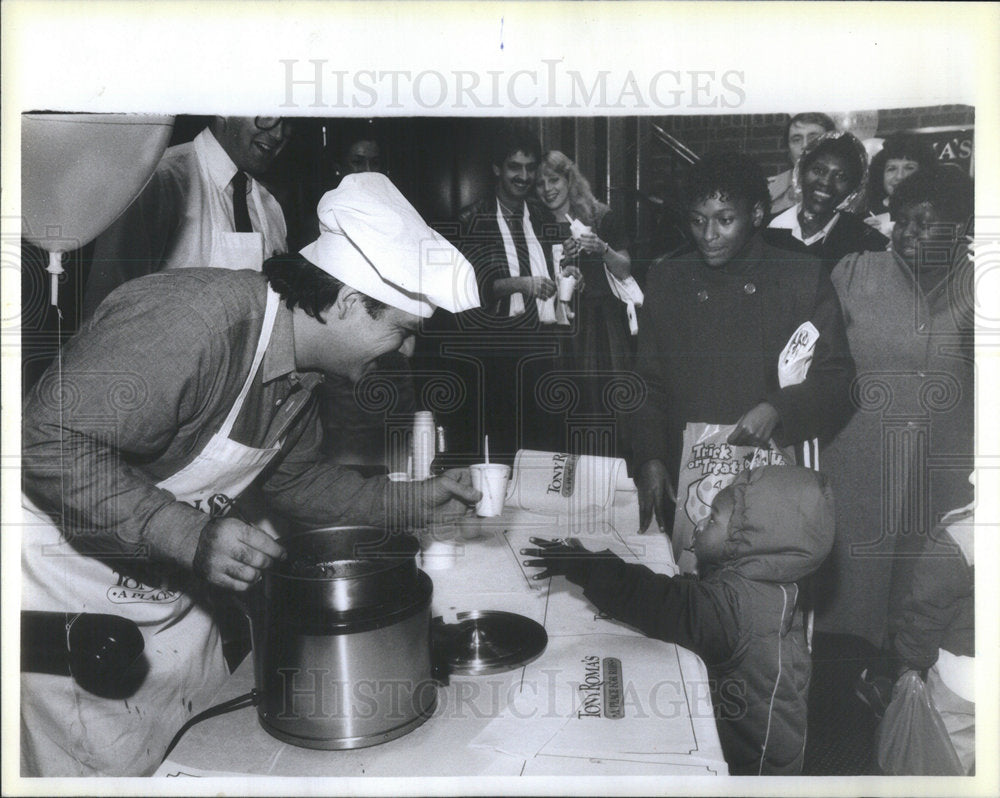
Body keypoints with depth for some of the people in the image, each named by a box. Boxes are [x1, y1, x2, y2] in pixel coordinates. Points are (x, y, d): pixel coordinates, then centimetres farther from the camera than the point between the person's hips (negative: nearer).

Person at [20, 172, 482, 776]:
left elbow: (296, 477, 12)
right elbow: (51, 442, -32)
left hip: (172, 597, 8)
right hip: (71, 598, -8)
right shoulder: (191, 319, -31)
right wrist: (188, 536, -37)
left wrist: (415, 502, 5)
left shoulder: (298, 369, -1)